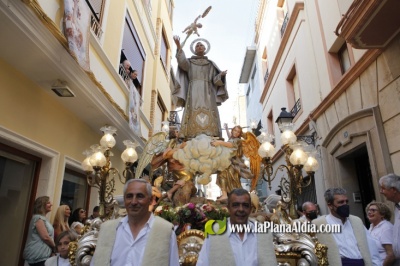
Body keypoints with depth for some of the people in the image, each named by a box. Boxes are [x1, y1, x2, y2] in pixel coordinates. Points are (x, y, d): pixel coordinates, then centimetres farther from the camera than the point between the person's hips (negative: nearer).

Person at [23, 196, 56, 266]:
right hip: (38, 256, -10)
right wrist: (55, 246, -5)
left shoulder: (43, 218, 18)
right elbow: (45, 237, -19)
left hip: (42, 255, 10)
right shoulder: (38, 218, -13)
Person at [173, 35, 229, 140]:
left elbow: (216, 80, 12)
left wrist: (221, 75, -10)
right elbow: (182, 62, -3)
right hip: (194, 91, -1)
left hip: (207, 92, 1)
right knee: (194, 115, -17)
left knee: (208, 115, -15)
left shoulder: (210, 64, 24)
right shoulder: (189, 62, 22)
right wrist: (178, 46, -15)